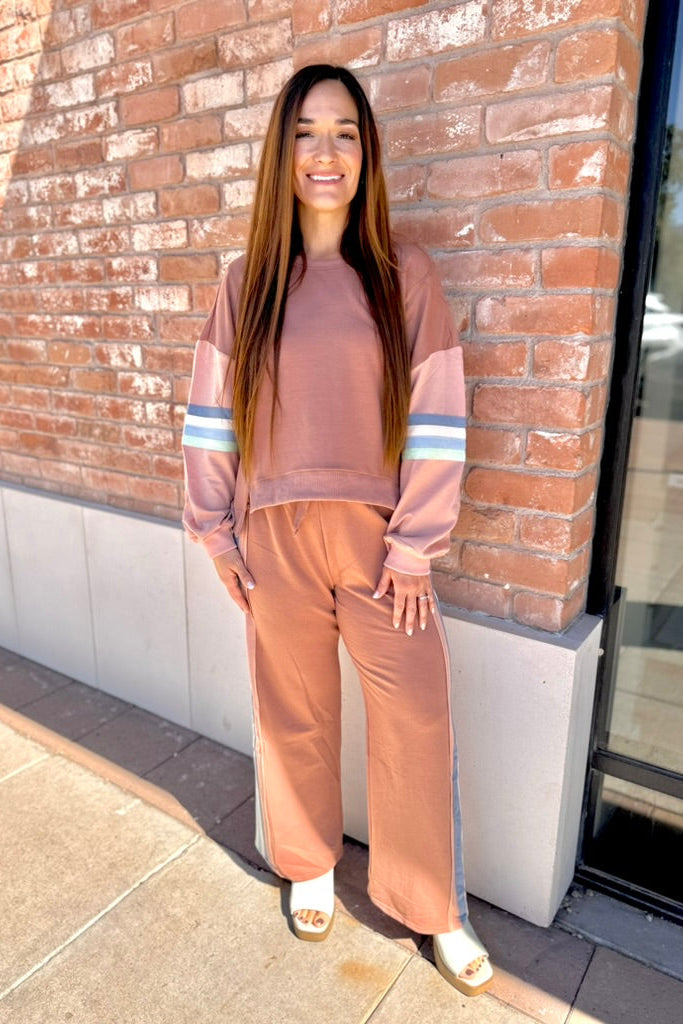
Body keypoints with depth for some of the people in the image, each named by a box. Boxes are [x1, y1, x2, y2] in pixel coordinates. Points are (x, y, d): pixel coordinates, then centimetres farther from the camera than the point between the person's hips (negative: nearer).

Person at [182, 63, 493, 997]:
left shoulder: (405, 275, 0)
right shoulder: (246, 282, 5)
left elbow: (437, 421, -3)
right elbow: (211, 416, 6)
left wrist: (416, 545, -7)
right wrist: (215, 532, 3)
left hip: (378, 537, -1)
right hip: (276, 538, 2)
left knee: (417, 722, 3)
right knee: (293, 715, 14)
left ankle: (436, 909, 28)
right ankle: (309, 866, 41)